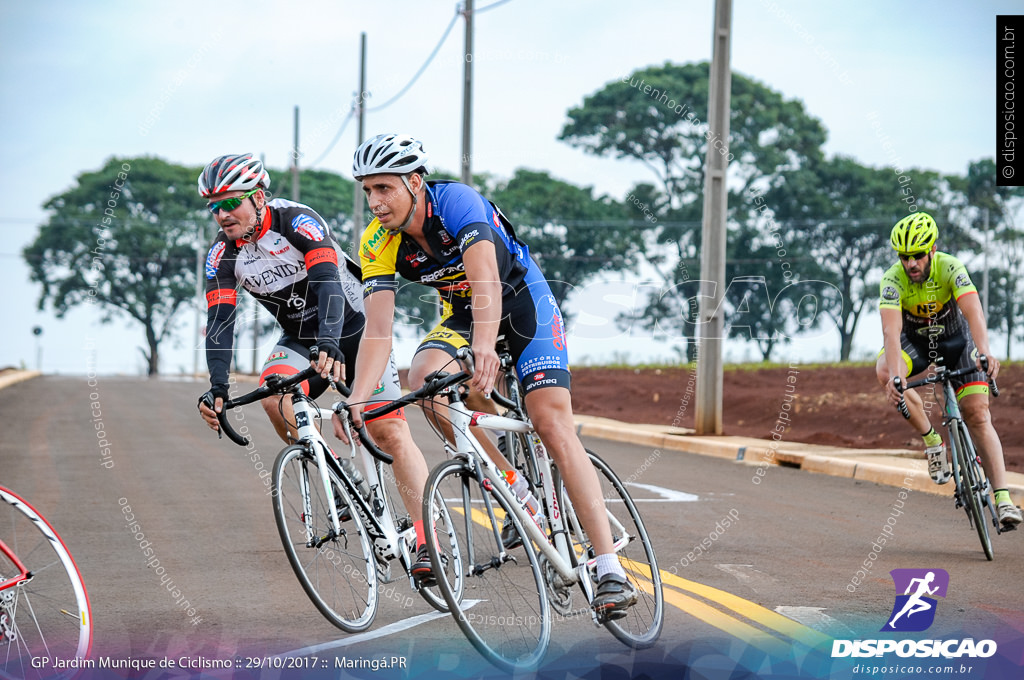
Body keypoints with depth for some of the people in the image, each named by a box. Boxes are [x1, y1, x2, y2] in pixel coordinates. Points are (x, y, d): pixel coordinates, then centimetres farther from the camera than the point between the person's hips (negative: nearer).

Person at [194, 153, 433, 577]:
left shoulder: (297, 221, -24)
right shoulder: (223, 254, -10)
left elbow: (329, 283, -37)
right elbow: (219, 322, -17)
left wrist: (330, 344, -53)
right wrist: (217, 389, -32)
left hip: (353, 327, -4)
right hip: (299, 339, 4)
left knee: (390, 432, -14)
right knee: (274, 398, -27)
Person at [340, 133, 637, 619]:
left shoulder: (457, 202, -31)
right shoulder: (378, 244, -16)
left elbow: (486, 279, -46)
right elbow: (378, 328, -22)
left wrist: (484, 346, -63)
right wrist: (356, 401, -37)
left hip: (521, 296, -5)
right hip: (461, 311, 5)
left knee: (552, 424, -18)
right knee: (422, 377, -26)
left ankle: (611, 571, -21)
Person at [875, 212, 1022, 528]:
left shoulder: (950, 268, -28)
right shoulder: (893, 280, -27)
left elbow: (974, 311, -42)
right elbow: (891, 330, -38)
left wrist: (985, 352, -61)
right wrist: (895, 374, -55)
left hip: (956, 338, -1)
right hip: (914, 340, 1)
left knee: (978, 416, -11)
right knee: (884, 372, -32)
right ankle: (931, 440, -16)